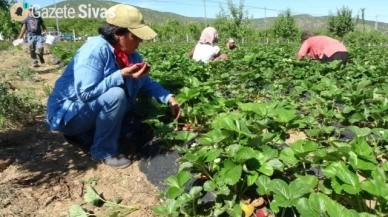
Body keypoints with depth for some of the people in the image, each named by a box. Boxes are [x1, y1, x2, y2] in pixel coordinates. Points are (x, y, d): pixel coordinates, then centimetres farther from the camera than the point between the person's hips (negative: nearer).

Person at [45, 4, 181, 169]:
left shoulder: (130, 54, -3)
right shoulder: (95, 50, -26)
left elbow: (146, 83, 7)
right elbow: (86, 93, -30)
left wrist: (168, 98, -5)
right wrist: (121, 75, -33)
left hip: (97, 110, 8)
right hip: (69, 113, -8)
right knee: (115, 95, -31)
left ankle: (81, 132, 13)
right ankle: (104, 151, -11)